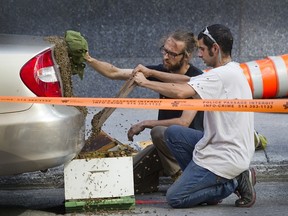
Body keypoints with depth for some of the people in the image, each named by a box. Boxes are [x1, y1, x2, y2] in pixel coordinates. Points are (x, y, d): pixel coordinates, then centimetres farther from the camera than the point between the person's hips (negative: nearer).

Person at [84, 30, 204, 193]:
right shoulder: (161, 71, 2)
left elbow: (184, 122, -23)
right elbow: (114, 73, 3)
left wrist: (145, 124, -17)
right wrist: (89, 60, -12)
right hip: (165, 142, 6)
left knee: (159, 132, -37)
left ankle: (181, 178, -16)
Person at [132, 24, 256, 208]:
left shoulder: (223, 75, -21)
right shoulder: (231, 71, 10)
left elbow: (180, 92, -30)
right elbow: (188, 80, 14)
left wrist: (145, 83, -16)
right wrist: (151, 72, 9)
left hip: (226, 157, -10)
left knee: (175, 198, -4)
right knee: (173, 133, 14)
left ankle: (233, 183, -1)